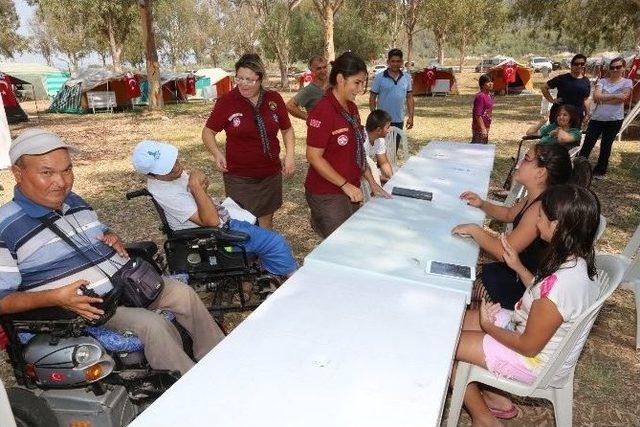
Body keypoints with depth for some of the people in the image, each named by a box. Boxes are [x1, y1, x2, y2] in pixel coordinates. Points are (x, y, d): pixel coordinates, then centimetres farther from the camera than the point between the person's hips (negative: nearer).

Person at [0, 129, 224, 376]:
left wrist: (112, 238, 1)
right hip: (85, 306, -7)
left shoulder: (74, 201, 9)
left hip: (128, 281, 8)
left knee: (183, 292, -2)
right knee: (152, 324, -26)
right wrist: (55, 297, -27)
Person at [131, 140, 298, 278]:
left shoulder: (170, 172, -4)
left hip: (223, 218, 10)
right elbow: (211, 220, -32)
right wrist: (195, 185, -31)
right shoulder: (166, 193, -31)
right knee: (276, 243, -8)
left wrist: (201, 184, -11)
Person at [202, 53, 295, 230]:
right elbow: (208, 131, 0)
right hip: (239, 177, -3)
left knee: (266, 220, 16)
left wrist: (290, 154, -3)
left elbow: (287, 129, 12)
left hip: (271, 174, 3)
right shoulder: (226, 101, -8)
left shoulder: (274, 99, -1)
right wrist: (217, 153, -18)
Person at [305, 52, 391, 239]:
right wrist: (346, 185, -18)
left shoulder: (351, 108, 9)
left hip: (350, 191, 8)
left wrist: (372, 182, 9)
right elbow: (314, 157, -19)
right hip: (327, 195, -8)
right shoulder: (323, 111, -17)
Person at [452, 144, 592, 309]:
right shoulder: (534, 199, 0)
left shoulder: (540, 208, -30)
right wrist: (482, 204, 3)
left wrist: (474, 230, -17)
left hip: (526, 286, -9)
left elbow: (504, 252, -29)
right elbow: (509, 214, 20)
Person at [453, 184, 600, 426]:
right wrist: (518, 267, 1)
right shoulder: (579, 260, -9)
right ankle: (491, 397, 22)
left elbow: (529, 347, -24)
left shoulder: (559, 284, -37)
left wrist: (489, 327, -10)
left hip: (536, 361, -9)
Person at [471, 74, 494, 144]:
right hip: (479, 128, -10)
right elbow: (478, 115, -23)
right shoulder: (480, 96, -19)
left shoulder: (488, 95, 12)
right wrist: (483, 129, -24)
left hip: (485, 127, 10)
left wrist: (486, 128, 22)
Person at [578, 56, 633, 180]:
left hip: (614, 120, 0)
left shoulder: (627, 82, 3)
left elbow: (622, 98, -12)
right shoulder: (602, 81, 5)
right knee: (587, 145, -2)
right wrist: (614, 96, -14)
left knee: (606, 147, 10)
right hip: (597, 118, 1)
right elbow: (596, 96, -10)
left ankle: (599, 172, 22)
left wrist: (602, 98, -10)